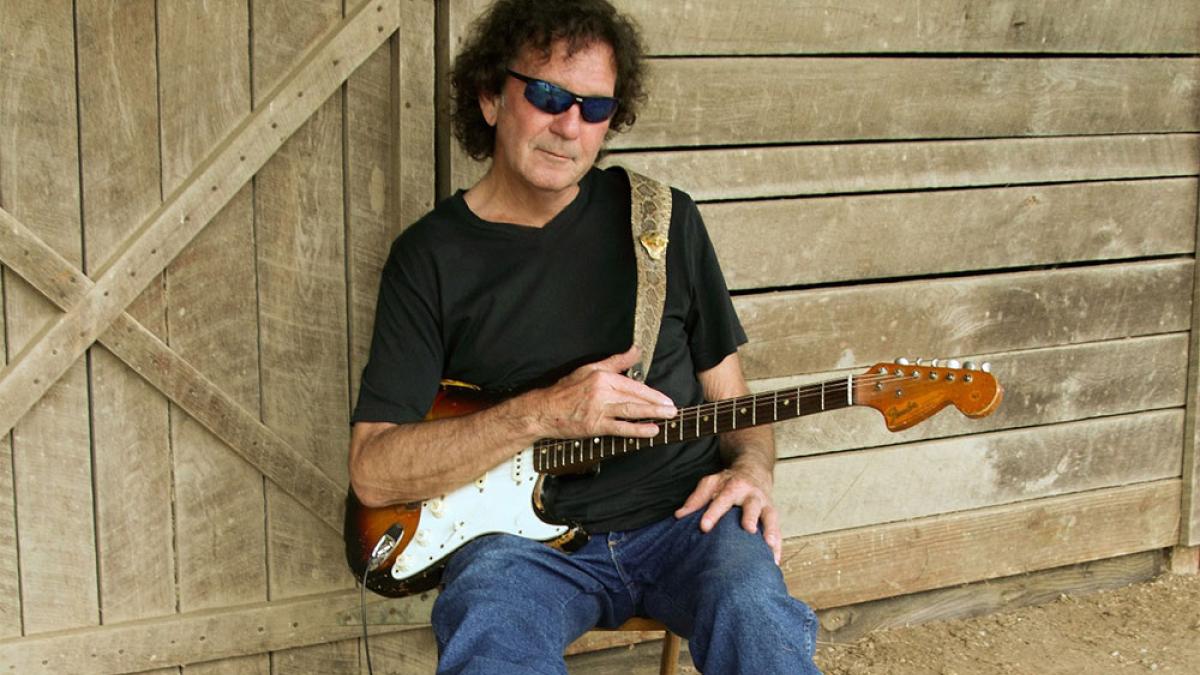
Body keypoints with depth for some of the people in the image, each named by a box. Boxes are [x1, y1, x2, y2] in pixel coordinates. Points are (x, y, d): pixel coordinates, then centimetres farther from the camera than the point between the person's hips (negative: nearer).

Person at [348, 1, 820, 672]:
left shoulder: (665, 219, 8)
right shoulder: (431, 256, 1)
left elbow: (730, 394, 15)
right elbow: (373, 471, -5)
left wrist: (751, 467, -8)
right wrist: (540, 413, -16)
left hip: (682, 517, 2)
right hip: (522, 535, -1)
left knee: (756, 613, -32)